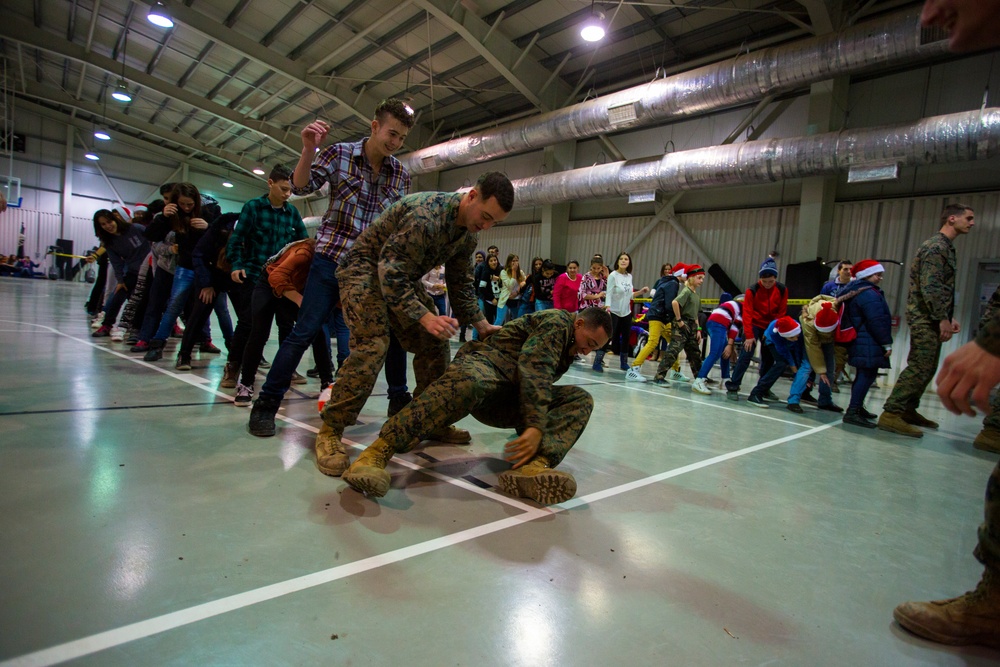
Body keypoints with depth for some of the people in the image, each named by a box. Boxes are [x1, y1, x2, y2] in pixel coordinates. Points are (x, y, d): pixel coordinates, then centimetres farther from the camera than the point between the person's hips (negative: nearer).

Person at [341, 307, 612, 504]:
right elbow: (534, 369, -20)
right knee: (469, 381, -44)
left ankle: (531, 465, -37)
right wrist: (536, 427, -29)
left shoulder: (569, 348, 25)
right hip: (484, 364, -8)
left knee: (581, 399, -8)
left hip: (507, 401, 8)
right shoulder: (557, 320, -3)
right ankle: (378, 452, -44)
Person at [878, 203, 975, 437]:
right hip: (925, 318, -10)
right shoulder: (936, 246, -11)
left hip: (932, 320, 10)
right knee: (919, 367, -14)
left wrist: (949, 317, 17)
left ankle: (908, 410, 20)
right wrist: (942, 319, -21)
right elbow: (930, 286, -20)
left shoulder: (945, 247, 21)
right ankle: (891, 414, -15)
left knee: (926, 367, 13)